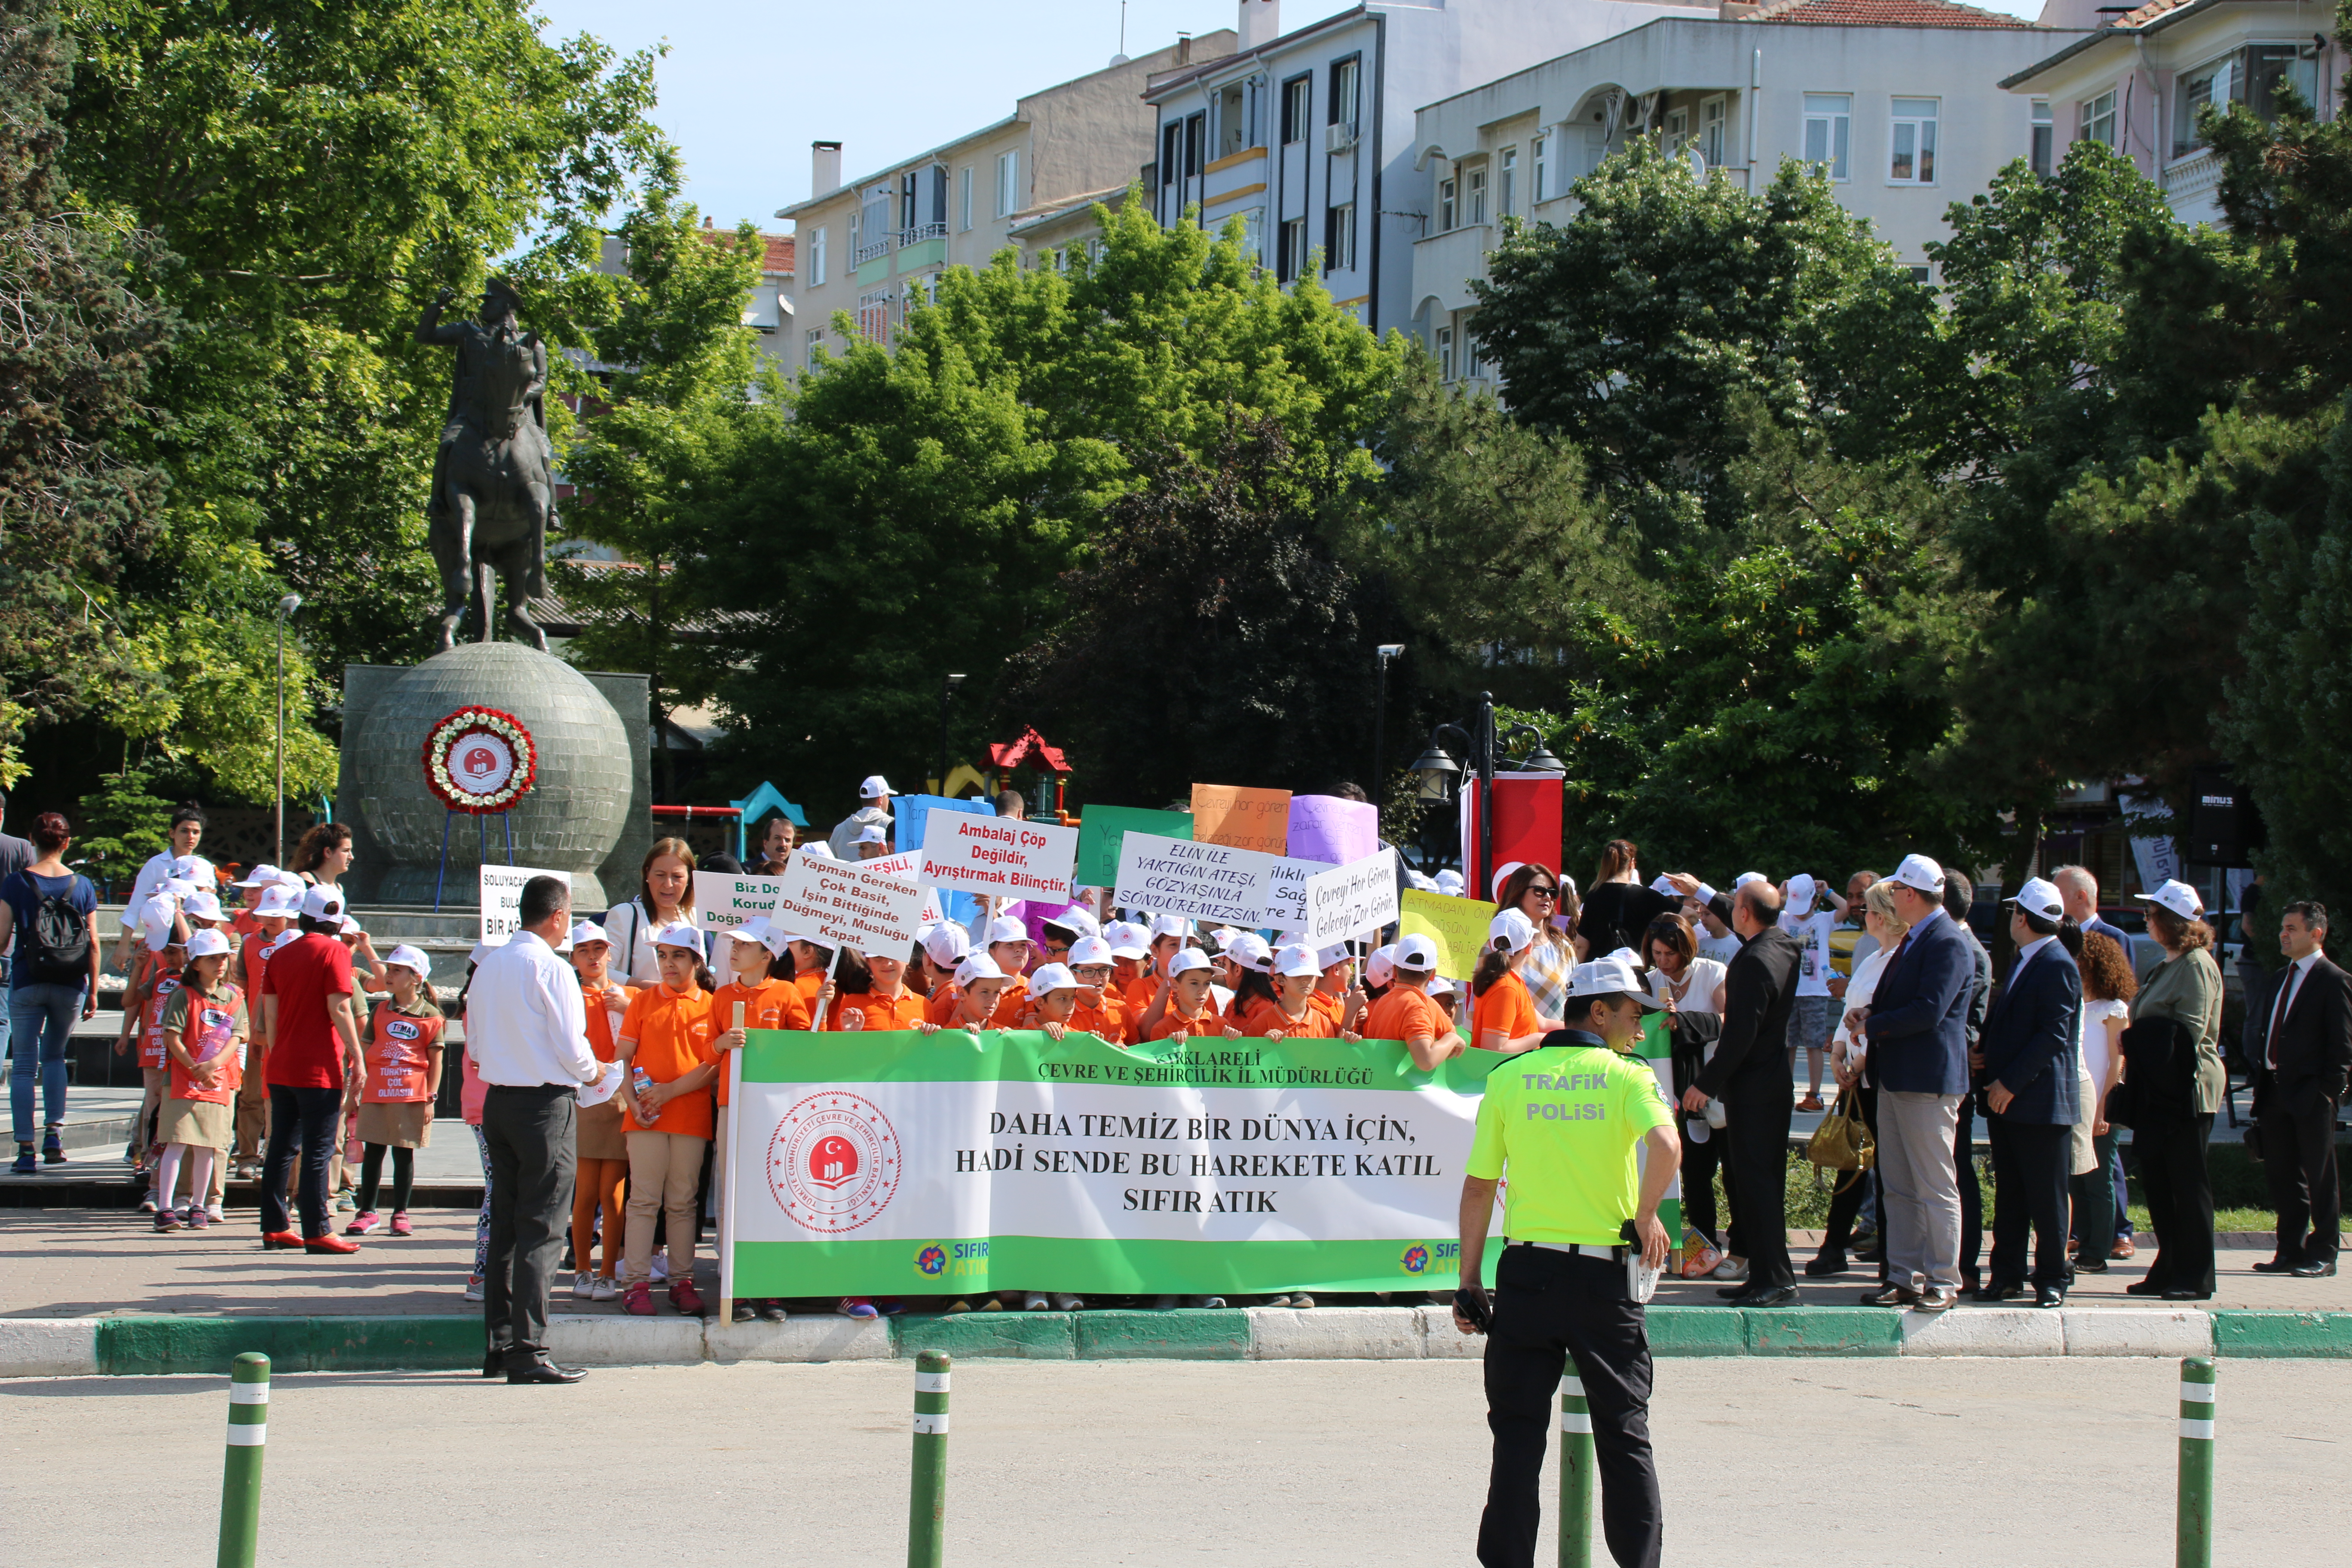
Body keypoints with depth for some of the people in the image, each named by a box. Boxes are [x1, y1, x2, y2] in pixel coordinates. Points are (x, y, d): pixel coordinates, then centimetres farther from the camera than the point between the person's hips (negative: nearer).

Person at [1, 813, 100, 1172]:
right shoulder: (82, 885, 0)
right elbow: (93, 944, 2)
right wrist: (93, 992, 9)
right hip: (70, 987, 2)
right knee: (55, 1056, 22)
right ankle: (54, 1133, 9)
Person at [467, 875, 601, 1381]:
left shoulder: (489, 966, 9)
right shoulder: (551, 969, -13)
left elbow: (475, 1044, 14)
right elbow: (571, 1048, -14)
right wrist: (593, 1071, 6)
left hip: (497, 1100, 7)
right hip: (546, 1102, -7)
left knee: (504, 1224, 12)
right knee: (542, 1230, -6)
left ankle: (498, 1345, 14)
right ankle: (528, 1352, -9)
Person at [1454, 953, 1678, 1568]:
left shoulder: (1508, 1078, 6)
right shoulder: (1627, 1077, -2)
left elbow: (1477, 1188, 5)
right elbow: (1666, 1148, -22)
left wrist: (1469, 1285, 10)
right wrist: (1645, 1216, -5)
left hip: (1525, 1270, 2)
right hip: (1604, 1276, -2)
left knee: (1517, 1434, 7)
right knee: (1624, 1434, 9)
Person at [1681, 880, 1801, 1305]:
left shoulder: (1754, 962, -21)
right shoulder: (1786, 948, 8)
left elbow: (1740, 1034, -23)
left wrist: (1706, 1084, -16)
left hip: (1751, 1089, -10)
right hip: (1775, 1082, 10)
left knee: (1755, 1181, -7)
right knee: (1765, 1182, 13)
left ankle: (1775, 1281, -7)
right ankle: (1766, 1276, 18)